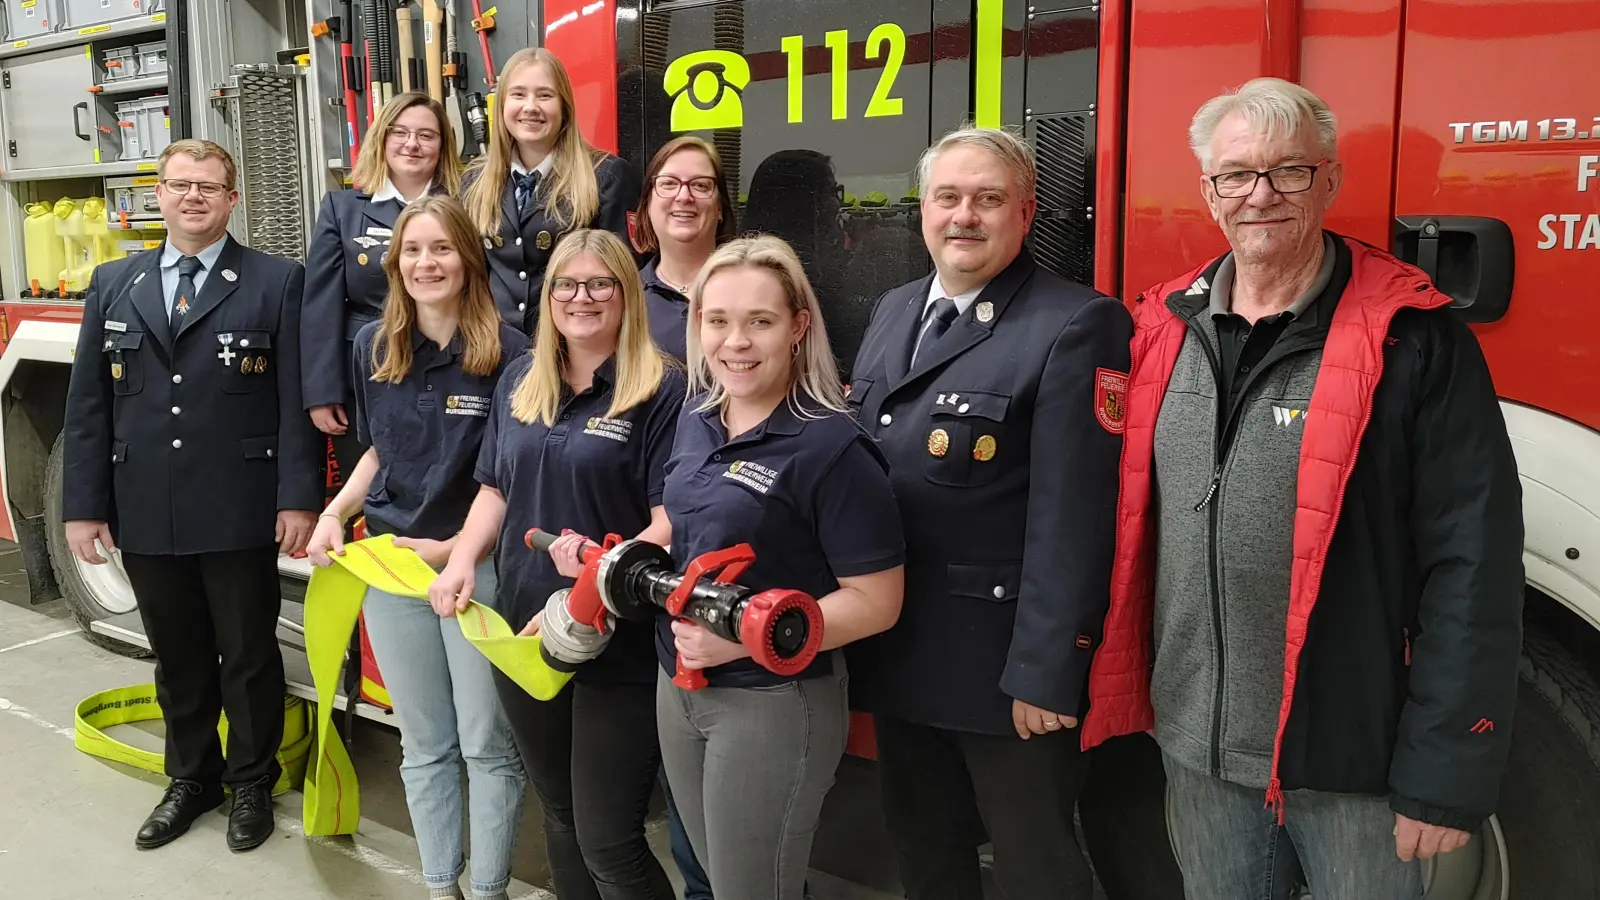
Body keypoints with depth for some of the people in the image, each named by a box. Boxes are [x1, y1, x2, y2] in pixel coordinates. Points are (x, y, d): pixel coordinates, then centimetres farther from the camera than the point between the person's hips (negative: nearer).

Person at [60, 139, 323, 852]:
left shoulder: (278, 282, -2)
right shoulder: (113, 284, 9)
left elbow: (297, 400, -7)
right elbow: (87, 406, 8)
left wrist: (299, 498, -12)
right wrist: (83, 505, 3)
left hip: (240, 515, -3)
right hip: (145, 516, 4)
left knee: (248, 655, 9)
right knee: (177, 657, 16)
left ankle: (252, 782, 27)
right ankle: (190, 778, 34)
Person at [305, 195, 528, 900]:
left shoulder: (508, 352, -13)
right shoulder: (373, 346, 4)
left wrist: (458, 548, -15)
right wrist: (337, 511, 1)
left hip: (481, 567, -4)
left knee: (487, 745, 7)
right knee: (424, 745, 17)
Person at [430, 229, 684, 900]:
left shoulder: (662, 390, -12)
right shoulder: (519, 383, 9)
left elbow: (672, 520, -17)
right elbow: (496, 490, 17)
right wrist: (463, 559, -1)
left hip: (620, 646, -6)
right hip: (522, 634, 6)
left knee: (608, 843, 0)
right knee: (558, 816, 21)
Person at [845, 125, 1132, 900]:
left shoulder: (1076, 325, -15)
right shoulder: (891, 312, 9)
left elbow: (1071, 516, -19)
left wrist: (1044, 671, -19)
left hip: (1001, 659, -6)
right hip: (895, 647, 7)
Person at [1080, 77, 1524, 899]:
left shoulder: (1412, 337, -11)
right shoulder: (1168, 327, 4)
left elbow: (1471, 565, -13)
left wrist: (1447, 770, -14)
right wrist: (1122, 688, 6)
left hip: (1349, 753, -4)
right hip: (1197, 743, 4)